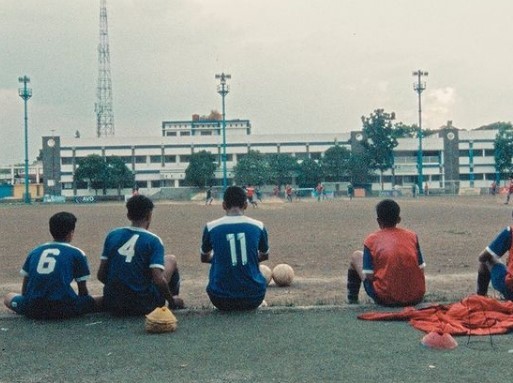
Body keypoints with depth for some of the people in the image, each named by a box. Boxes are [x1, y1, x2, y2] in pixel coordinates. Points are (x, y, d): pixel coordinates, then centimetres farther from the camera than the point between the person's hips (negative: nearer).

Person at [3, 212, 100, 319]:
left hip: (32, 310, 4)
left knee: (8, 297, 33)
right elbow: (83, 290, 11)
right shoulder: (76, 253, 8)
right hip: (64, 310, -4)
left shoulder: (35, 251, 19)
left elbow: (25, 287, 22)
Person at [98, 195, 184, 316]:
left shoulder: (112, 235, 3)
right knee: (171, 259, 17)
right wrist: (172, 300, 1)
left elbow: (101, 275, 4)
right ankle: (174, 302, 26)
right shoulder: (153, 241, -9)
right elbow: (158, 280, -16)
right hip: (142, 306, -4)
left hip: (112, 305, 4)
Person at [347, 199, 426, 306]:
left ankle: (352, 299, 30)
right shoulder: (412, 236, 6)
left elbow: (369, 276, -5)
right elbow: (421, 269, 6)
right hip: (416, 298, 3)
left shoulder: (371, 239, -1)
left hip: (385, 299, -2)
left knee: (356, 256, 19)